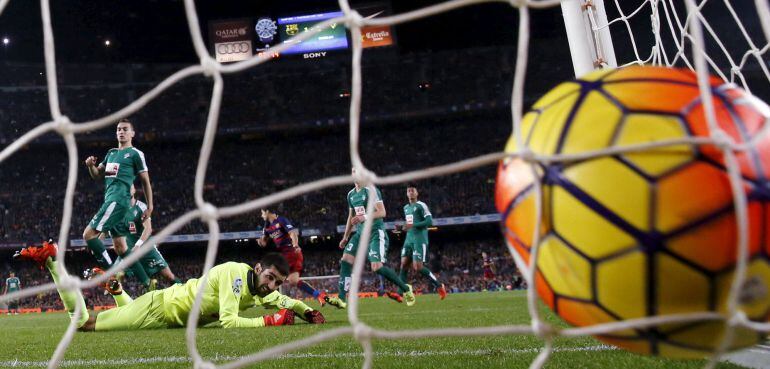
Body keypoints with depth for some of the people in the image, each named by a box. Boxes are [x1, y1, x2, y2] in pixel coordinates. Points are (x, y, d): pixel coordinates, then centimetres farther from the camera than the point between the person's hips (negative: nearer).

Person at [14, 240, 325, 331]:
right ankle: (50, 258, 10)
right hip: (161, 308, -8)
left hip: (169, 314, 8)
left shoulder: (261, 290, -4)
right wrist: (270, 321, -36)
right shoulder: (236, 273, -29)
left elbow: (282, 301, 11)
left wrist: (308, 312, -6)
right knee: (84, 322, 2)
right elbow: (229, 322, -36)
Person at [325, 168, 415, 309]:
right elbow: (351, 217, 25)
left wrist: (365, 217, -31)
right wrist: (345, 238, 26)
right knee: (345, 260, -6)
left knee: (377, 267, -18)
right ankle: (342, 299, -6)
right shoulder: (351, 194, 13)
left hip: (376, 233, -8)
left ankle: (406, 289, 1)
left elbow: (382, 212, -18)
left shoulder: (371, 189, -11)